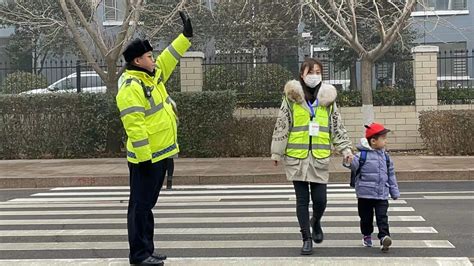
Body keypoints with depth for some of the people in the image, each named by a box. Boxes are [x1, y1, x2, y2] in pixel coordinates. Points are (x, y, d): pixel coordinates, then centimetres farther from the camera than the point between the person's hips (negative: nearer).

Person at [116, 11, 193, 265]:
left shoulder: (153, 75, 11)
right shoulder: (130, 87, -18)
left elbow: (168, 60, 27)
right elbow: (134, 126, -23)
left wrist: (185, 36, 22)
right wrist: (144, 157, -23)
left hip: (160, 154, 10)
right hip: (146, 158, -10)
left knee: (148, 204, 16)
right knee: (141, 206, -3)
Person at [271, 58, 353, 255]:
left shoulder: (327, 98, 6)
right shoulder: (291, 97, -1)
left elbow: (337, 127, 10)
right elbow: (281, 126, 2)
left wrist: (346, 149, 3)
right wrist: (277, 152, 2)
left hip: (320, 157, 1)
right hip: (296, 157, -1)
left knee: (320, 199, -1)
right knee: (302, 200, 4)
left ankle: (316, 222, 32)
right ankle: (306, 238, 18)